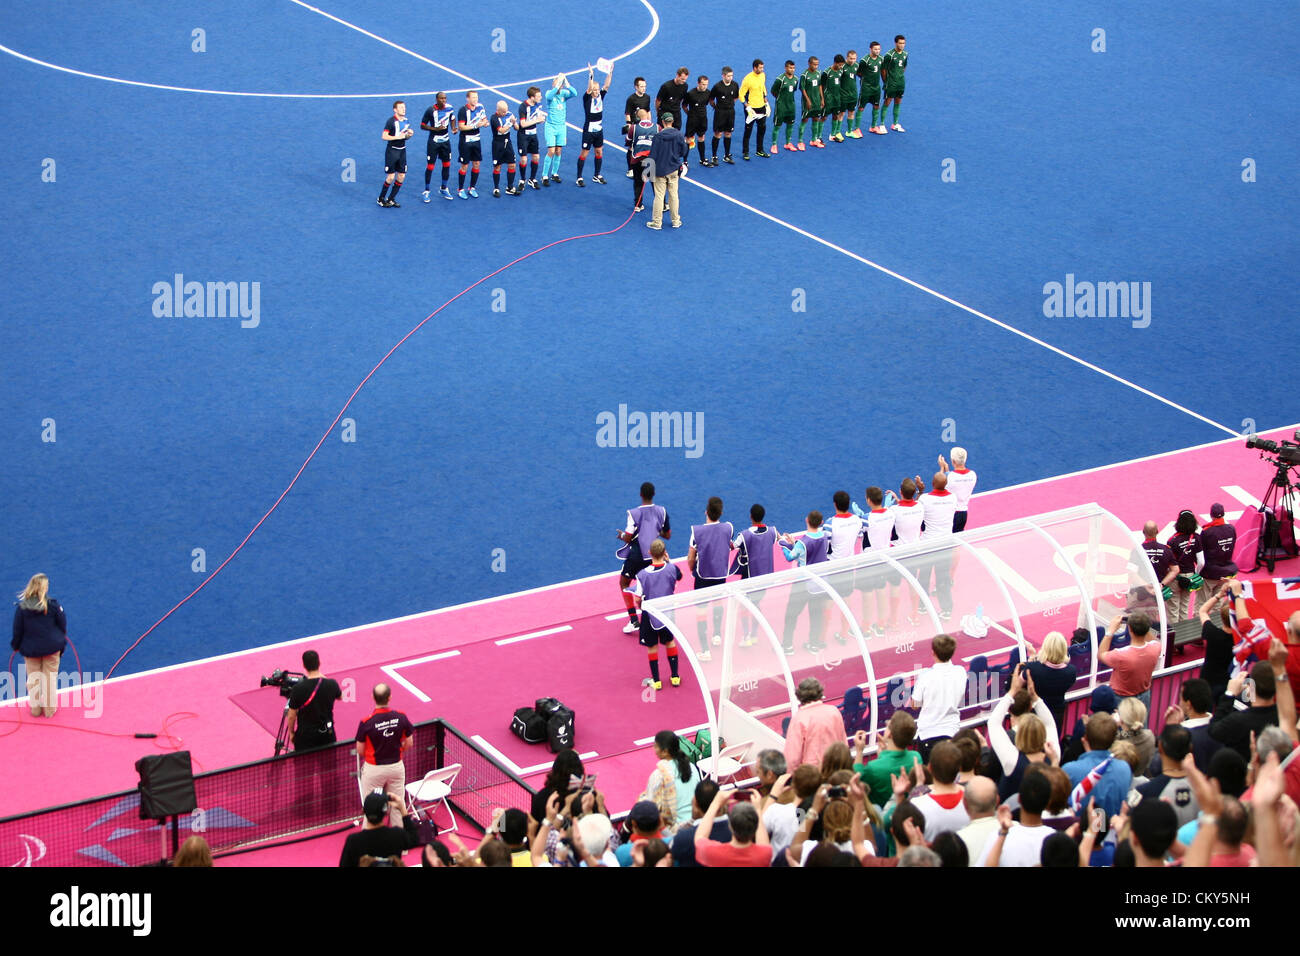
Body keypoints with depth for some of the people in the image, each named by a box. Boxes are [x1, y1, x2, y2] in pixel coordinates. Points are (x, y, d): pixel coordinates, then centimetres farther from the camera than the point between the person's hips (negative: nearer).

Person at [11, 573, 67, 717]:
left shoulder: (21, 607, -11)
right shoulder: (53, 605, -12)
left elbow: (17, 630, -4)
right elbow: (63, 625, -3)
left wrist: (15, 646, 12)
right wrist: (62, 643, 14)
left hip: (30, 649, 1)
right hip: (52, 647, -1)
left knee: (33, 677, 16)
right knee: (50, 676, 11)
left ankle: (35, 707, 22)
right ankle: (50, 708, 16)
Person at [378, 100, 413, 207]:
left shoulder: (406, 121, 8)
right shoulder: (391, 121, -14)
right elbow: (384, 137, -18)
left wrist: (409, 135, -2)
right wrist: (398, 137, -23)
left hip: (402, 150, 7)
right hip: (392, 151, -7)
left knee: (401, 176, 5)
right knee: (391, 177, -6)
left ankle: (391, 199, 17)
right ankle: (381, 199, 10)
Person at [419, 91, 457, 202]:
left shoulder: (449, 108, -3)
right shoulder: (430, 110, -17)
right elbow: (422, 126, -12)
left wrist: (453, 128, -2)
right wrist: (436, 129, -24)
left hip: (445, 141, 5)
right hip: (433, 142, -5)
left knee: (446, 165, 11)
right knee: (430, 167, -2)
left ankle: (443, 189, 27)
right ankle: (426, 191, 9)